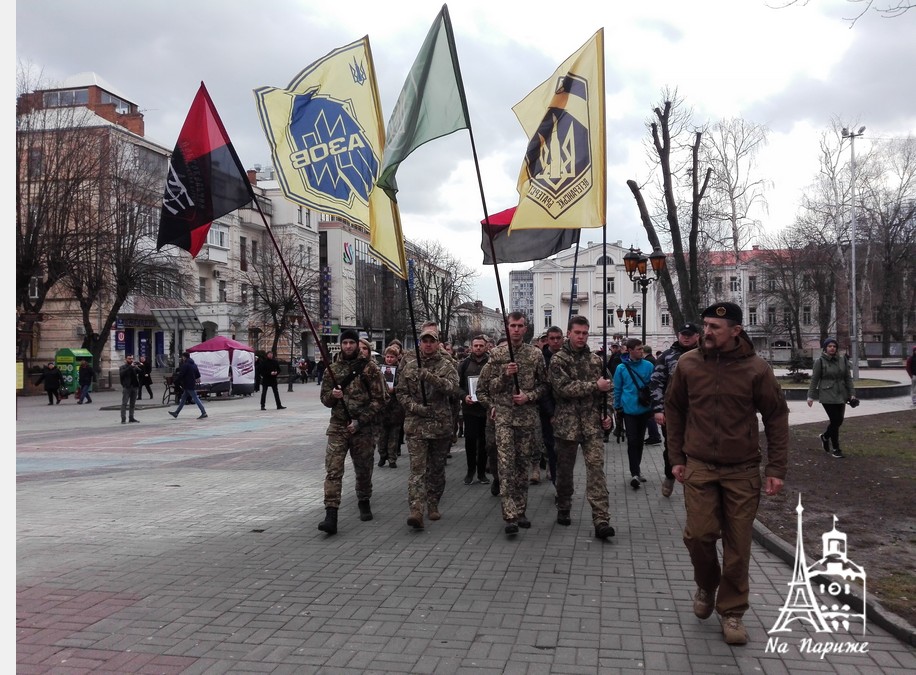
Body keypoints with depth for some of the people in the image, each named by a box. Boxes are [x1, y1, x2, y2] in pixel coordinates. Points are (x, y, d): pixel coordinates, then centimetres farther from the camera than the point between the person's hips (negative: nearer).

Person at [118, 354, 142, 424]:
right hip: (126, 387, -5)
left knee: (133, 403, 10)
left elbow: (140, 372, -2)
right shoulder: (123, 367, 2)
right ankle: (123, 419, -8)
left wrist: (136, 368, -20)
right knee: (124, 403, -7)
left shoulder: (134, 366, 14)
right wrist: (130, 367, -21)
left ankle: (131, 417, 17)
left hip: (134, 387, 5)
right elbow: (122, 373, -18)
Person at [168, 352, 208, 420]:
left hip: (188, 385, -9)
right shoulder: (194, 364, 13)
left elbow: (180, 375, -17)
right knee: (183, 399, 16)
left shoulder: (185, 365, -15)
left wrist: (176, 380, -1)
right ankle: (176, 413, 24)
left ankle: (204, 413, -11)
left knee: (195, 399, -9)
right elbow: (198, 375, 16)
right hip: (192, 384, 9)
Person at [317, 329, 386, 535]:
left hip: (363, 428, -1)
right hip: (337, 427, 1)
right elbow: (324, 398, 13)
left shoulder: (370, 367, -2)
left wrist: (360, 421, -12)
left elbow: (379, 399, -4)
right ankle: (331, 516, -11)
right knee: (333, 470, -10)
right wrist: (332, 395, -11)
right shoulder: (333, 368, 8)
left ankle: (364, 503, 36)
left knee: (363, 470, 12)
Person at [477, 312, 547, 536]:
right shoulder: (496, 354, 3)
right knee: (506, 465, -9)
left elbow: (543, 384, 7)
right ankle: (510, 516, -9)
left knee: (523, 464, 9)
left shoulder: (536, 354, 4)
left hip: (528, 415, 2)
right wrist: (504, 375, -14)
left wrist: (529, 396, -10)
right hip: (504, 416, -1)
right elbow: (488, 385, 3)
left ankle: (520, 511, 21)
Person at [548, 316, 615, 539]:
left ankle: (601, 520, -10)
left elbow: (604, 391, 18)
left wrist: (606, 414, 5)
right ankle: (563, 510, 29)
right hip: (566, 423, -2)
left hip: (593, 423, 2)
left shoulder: (596, 360, 10)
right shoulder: (558, 360, -3)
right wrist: (595, 386, -17)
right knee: (564, 470, 10)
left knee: (596, 467, -8)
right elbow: (564, 387, -17)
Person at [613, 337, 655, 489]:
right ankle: (635, 473, -6)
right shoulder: (621, 368, -5)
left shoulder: (648, 366, -3)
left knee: (640, 440, 14)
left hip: (644, 409, 2)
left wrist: (652, 403, 1)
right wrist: (617, 407, 7)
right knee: (632, 441, -7)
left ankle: (636, 471, 28)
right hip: (629, 410, -2)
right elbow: (617, 389, 4)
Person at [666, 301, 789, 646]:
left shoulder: (756, 368, -8)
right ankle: (706, 585, 28)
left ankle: (731, 611, 24)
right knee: (699, 534, -4)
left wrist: (776, 468, -4)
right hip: (699, 467, 1)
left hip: (743, 471, -1)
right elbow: (674, 410, 7)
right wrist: (677, 458, 6)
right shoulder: (687, 364, -3)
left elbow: (776, 417, -1)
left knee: (738, 545, 6)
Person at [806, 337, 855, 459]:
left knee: (839, 421, 6)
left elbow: (848, 378, 10)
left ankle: (825, 437, 35)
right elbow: (814, 380, -2)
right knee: (835, 421, -7)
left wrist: (852, 393, 5)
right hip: (827, 396, -5)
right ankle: (836, 449, 6)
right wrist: (810, 396, -3)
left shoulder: (843, 360, 7)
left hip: (841, 396, 5)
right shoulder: (820, 362, -4)